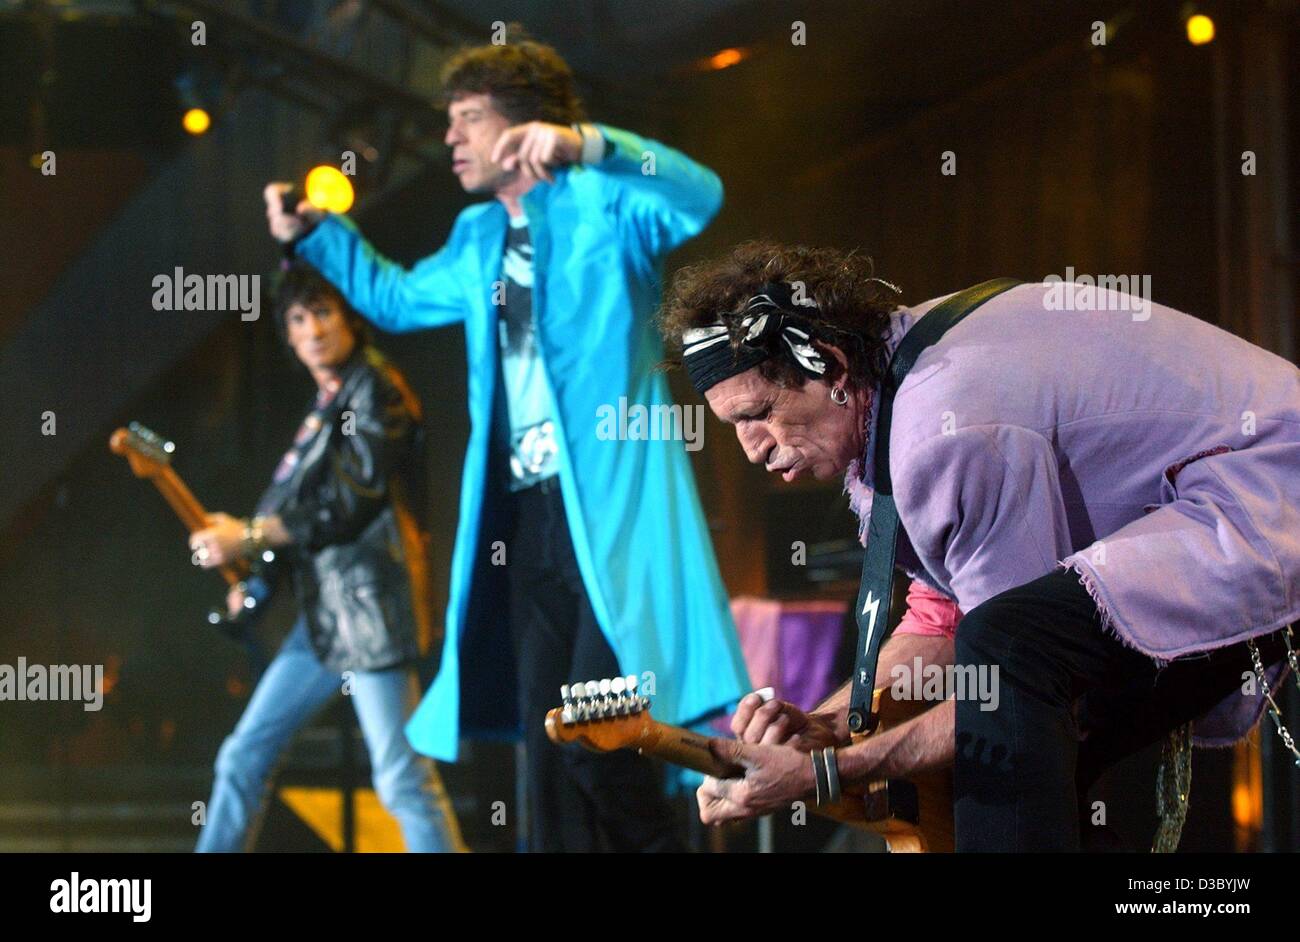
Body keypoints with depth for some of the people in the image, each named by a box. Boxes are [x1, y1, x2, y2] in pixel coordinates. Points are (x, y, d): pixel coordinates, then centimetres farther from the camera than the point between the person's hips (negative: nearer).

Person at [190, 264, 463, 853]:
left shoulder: (375, 390, -6)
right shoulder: (326, 405, 21)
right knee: (244, 756, 11)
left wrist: (248, 537, -10)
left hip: (368, 603, -9)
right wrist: (256, 576, 7)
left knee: (402, 776, -13)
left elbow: (350, 500, -14)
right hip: (322, 615, 9)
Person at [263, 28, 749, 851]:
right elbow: (398, 298, 38)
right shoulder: (478, 239, 21)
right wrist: (314, 235, 28)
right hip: (528, 516, 8)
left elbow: (701, 196, -21)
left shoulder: (603, 202, -1)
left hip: (611, 508, -8)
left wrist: (585, 144, -33)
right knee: (548, 743, 6)